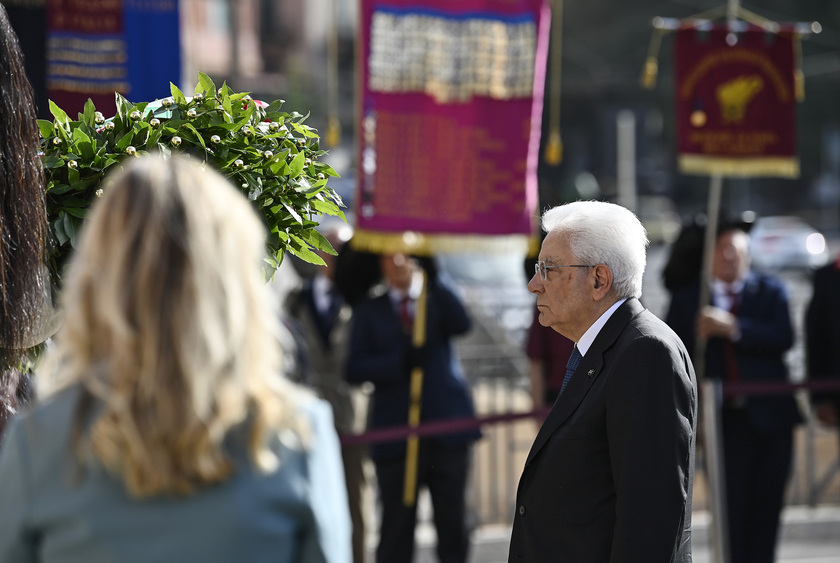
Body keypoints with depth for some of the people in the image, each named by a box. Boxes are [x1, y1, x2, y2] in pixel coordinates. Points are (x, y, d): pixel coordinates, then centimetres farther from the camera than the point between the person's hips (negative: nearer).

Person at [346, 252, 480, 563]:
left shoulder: (437, 299, 12)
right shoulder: (370, 310, 10)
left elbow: (461, 324, -11)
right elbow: (355, 368, -1)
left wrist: (434, 278, -19)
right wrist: (399, 362, -17)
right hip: (397, 432, 0)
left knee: (453, 522, 4)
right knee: (396, 524, 1)